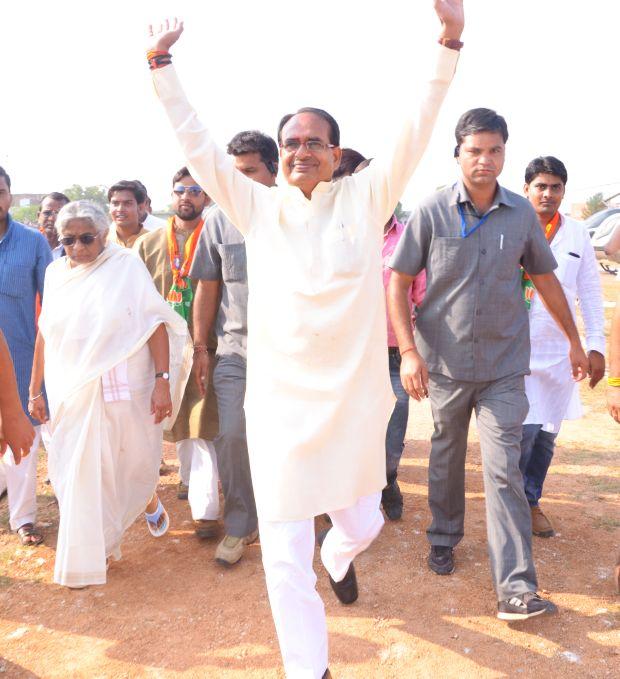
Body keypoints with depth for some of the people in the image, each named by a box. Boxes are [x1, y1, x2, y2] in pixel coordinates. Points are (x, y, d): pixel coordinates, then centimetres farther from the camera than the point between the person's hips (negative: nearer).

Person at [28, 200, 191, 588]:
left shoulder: (126, 266, -6)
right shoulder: (56, 273, 6)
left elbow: (156, 325, -11)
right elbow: (45, 335, 10)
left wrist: (163, 381, -17)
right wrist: (36, 390, 11)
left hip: (123, 392, -3)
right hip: (71, 396, 3)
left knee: (136, 467, 10)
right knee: (80, 476, 6)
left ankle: (149, 501, 46)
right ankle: (86, 557, 24)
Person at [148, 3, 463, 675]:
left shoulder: (365, 199, 0)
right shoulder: (259, 207, 2)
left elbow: (416, 132, -7)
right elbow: (197, 145, 4)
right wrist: (161, 66, 3)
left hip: (354, 398, 1)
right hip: (280, 401, 0)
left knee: (363, 523, 20)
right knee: (285, 555, 4)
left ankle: (338, 556, 59)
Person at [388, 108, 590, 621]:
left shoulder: (521, 213, 1)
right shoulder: (432, 212, -6)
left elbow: (545, 278, 13)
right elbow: (398, 284, -5)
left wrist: (574, 341, 17)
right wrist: (409, 352, -14)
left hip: (505, 367, 1)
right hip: (444, 363, 0)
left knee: (504, 471, -2)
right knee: (447, 457, 16)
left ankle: (516, 588, 2)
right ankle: (444, 538, 39)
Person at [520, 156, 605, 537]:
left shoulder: (577, 235, 7)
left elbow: (590, 293, 10)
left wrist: (596, 345, 5)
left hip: (559, 351, 4)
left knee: (546, 434, 11)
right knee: (524, 430, -9)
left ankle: (531, 501, 29)